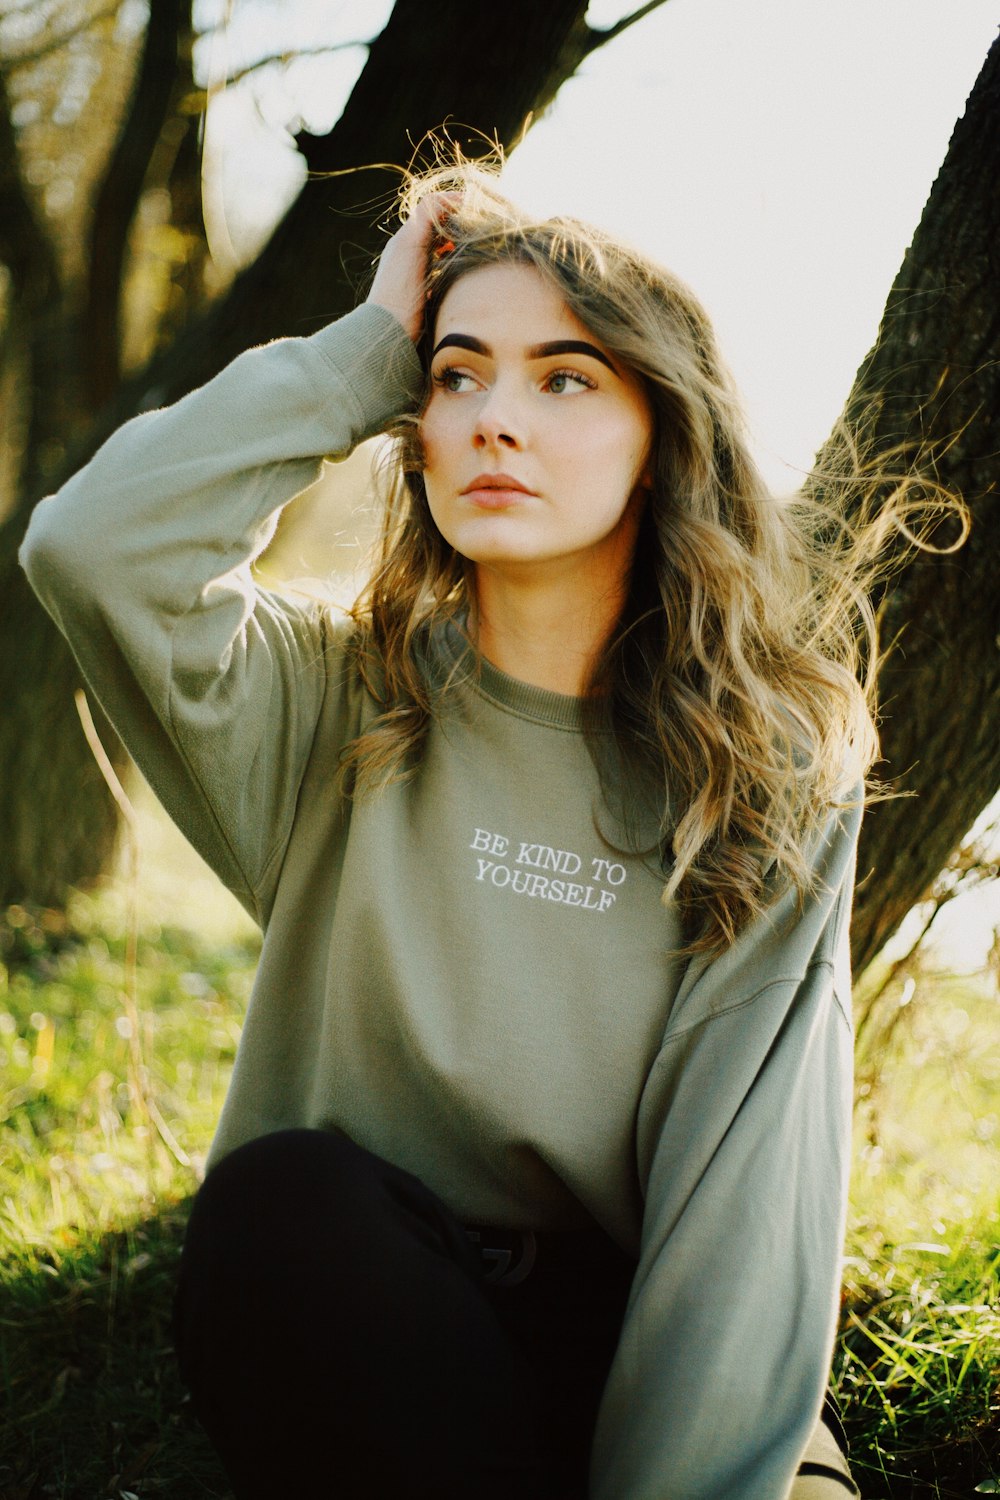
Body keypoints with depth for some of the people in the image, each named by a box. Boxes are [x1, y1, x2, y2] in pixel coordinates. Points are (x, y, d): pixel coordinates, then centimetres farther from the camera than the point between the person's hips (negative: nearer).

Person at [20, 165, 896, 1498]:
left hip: (629, 1344, -1)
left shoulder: (776, 774, -3)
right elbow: (94, 544, -18)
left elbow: (748, 1184, -12)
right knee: (283, 1197, -31)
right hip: (352, 1330, 2)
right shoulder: (342, 712, 0)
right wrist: (370, 351, -8)